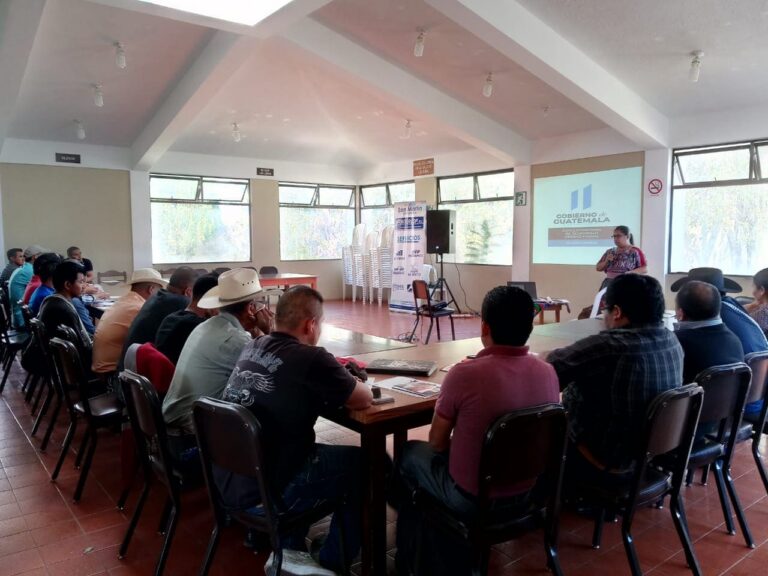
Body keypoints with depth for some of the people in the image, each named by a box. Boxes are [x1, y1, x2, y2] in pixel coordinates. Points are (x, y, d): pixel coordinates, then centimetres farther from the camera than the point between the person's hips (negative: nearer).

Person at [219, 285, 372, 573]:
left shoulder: (253, 347, 5)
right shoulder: (312, 360, -18)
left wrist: (336, 378, 14)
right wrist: (345, 381, 13)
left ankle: (288, 549, 38)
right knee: (363, 463, 9)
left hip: (225, 482, 8)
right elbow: (364, 399, -6)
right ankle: (331, 561, 25)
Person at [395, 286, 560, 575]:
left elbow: (437, 444, -11)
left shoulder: (464, 373, -26)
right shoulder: (548, 372, -10)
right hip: (525, 493, 5)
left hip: (472, 499, -5)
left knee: (410, 454, 22)